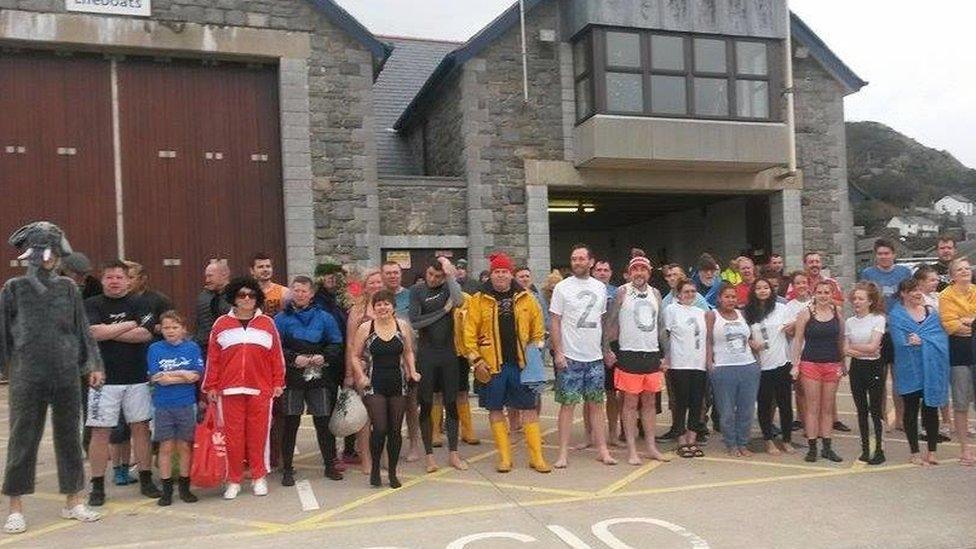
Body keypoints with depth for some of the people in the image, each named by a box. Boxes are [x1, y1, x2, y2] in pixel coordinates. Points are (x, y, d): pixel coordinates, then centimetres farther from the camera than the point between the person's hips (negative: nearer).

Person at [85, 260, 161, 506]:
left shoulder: (139, 304, 7)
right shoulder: (92, 305, 3)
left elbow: (146, 334, -8)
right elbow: (95, 332, -14)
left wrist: (109, 333, -9)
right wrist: (130, 325, -6)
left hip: (137, 377, 2)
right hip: (104, 379, -1)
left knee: (141, 427, 6)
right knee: (101, 431, 1)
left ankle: (146, 480, 16)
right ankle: (97, 486, 12)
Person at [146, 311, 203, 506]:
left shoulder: (192, 348, 1)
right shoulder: (155, 349, 1)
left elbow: (197, 375, -8)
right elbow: (155, 378, -9)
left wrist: (169, 375, -12)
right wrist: (184, 375, -10)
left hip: (186, 405, 0)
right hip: (162, 405, 0)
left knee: (184, 446, 7)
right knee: (166, 447, 5)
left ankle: (185, 488, 18)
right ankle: (166, 490, 14)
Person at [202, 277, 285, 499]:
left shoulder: (267, 323, 7)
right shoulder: (221, 324, 7)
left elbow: (277, 356, 7)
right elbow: (212, 358, 7)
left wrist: (278, 383, 4)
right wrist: (211, 386, 4)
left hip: (261, 389, 0)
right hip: (229, 390, 0)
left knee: (258, 433, 5)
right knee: (232, 435, 4)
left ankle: (259, 477, 17)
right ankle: (233, 480, 15)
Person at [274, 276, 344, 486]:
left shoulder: (324, 318, 7)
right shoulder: (281, 319, 2)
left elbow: (336, 344, 7)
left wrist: (323, 356, -10)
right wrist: (294, 358, -16)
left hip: (319, 376, 1)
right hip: (292, 377, -1)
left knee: (323, 421, 5)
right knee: (290, 423, 3)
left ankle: (330, 465, 18)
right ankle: (287, 469, 13)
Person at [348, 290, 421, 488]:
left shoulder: (402, 325, 2)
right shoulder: (365, 328, -3)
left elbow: (408, 352, 14)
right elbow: (355, 356, 4)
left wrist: (412, 371, 1)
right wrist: (361, 376, -8)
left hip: (398, 383, 2)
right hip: (375, 385, -2)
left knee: (395, 430, 6)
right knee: (379, 429, -11)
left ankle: (392, 472, 21)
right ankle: (374, 469, 13)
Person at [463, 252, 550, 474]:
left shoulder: (525, 298, 5)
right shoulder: (478, 300, -1)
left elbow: (538, 327, 11)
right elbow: (470, 333, -2)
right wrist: (476, 360, -7)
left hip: (521, 363, 1)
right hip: (492, 365, -1)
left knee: (529, 409, 3)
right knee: (495, 409, 6)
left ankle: (536, 457, 11)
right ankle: (504, 457, 18)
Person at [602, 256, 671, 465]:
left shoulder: (655, 294, 11)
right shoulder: (622, 292, -2)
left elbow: (661, 327, 14)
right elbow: (610, 322, -4)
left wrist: (665, 356, 10)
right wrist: (606, 349, -12)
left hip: (652, 354, 5)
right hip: (629, 354, -4)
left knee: (649, 402, 11)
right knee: (630, 403, 0)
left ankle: (651, 447, 19)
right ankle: (632, 450, 6)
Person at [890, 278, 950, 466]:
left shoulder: (931, 312, 10)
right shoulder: (896, 315, -3)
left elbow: (942, 337, 0)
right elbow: (900, 341, -14)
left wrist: (922, 341, -15)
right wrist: (929, 341, -16)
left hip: (932, 368, 3)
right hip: (910, 370, -3)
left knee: (931, 409, 7)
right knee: (911, 410, 6)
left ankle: (931, 452, 18)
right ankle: (915, 453, 16)